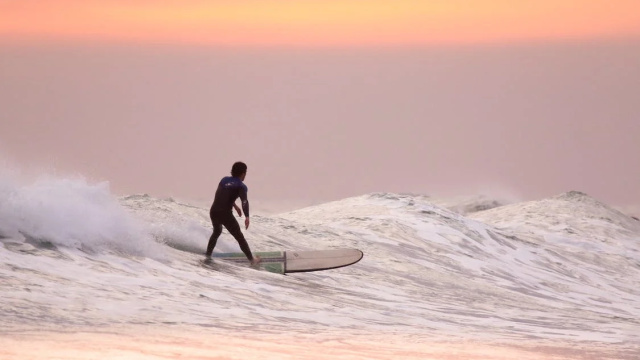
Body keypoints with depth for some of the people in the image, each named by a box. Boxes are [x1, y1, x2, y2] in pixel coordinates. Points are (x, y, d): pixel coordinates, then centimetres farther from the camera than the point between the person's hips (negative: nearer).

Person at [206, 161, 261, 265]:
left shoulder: (224, 180, 14)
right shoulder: (241, 186, -4)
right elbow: (244, 201, -20)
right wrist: (247, 217, -29)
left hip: (213, 211, 5)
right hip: (225, 214, -5)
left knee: (217, 231, 34)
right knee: (239, 237, 8)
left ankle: (208, 255, 36)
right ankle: (252, 259, 11)